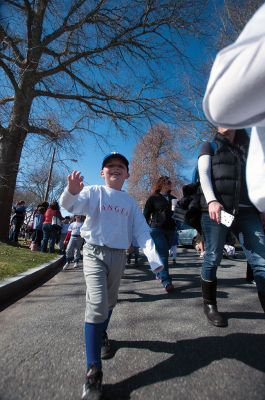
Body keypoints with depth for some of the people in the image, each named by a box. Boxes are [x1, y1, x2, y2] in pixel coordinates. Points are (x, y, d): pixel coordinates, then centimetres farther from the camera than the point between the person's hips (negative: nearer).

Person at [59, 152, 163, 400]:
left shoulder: (130, 202, 7)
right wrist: (71, 192, -44)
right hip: (94, 252, -4)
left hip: (119, 255, 4)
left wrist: (154, 258, -11)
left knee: (109, 303, 18)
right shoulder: (94, 192, -2)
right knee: (97, 304, -14)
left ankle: (102, 335, 45)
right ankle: (93, 370, -3)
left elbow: (142, 231, 1)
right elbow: (71, 205, -20)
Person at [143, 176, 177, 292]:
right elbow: (146, 214, 2)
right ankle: (166, 281, -11)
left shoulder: (173, 199, 18)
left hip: (170, 230, 5)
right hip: (157, 229, -4)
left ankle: (159, 274, 30)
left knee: (164, 253, 10)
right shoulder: (153, 198, 4)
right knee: (162, 254, -11)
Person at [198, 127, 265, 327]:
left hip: (247, 211, 4)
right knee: (213, 258, 2)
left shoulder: (247, 145, 25)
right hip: (215, 209, -3)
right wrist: (211, 201, -20)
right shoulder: (210, 146, 14)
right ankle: (209, 305, 20)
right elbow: (204, 175, -2)